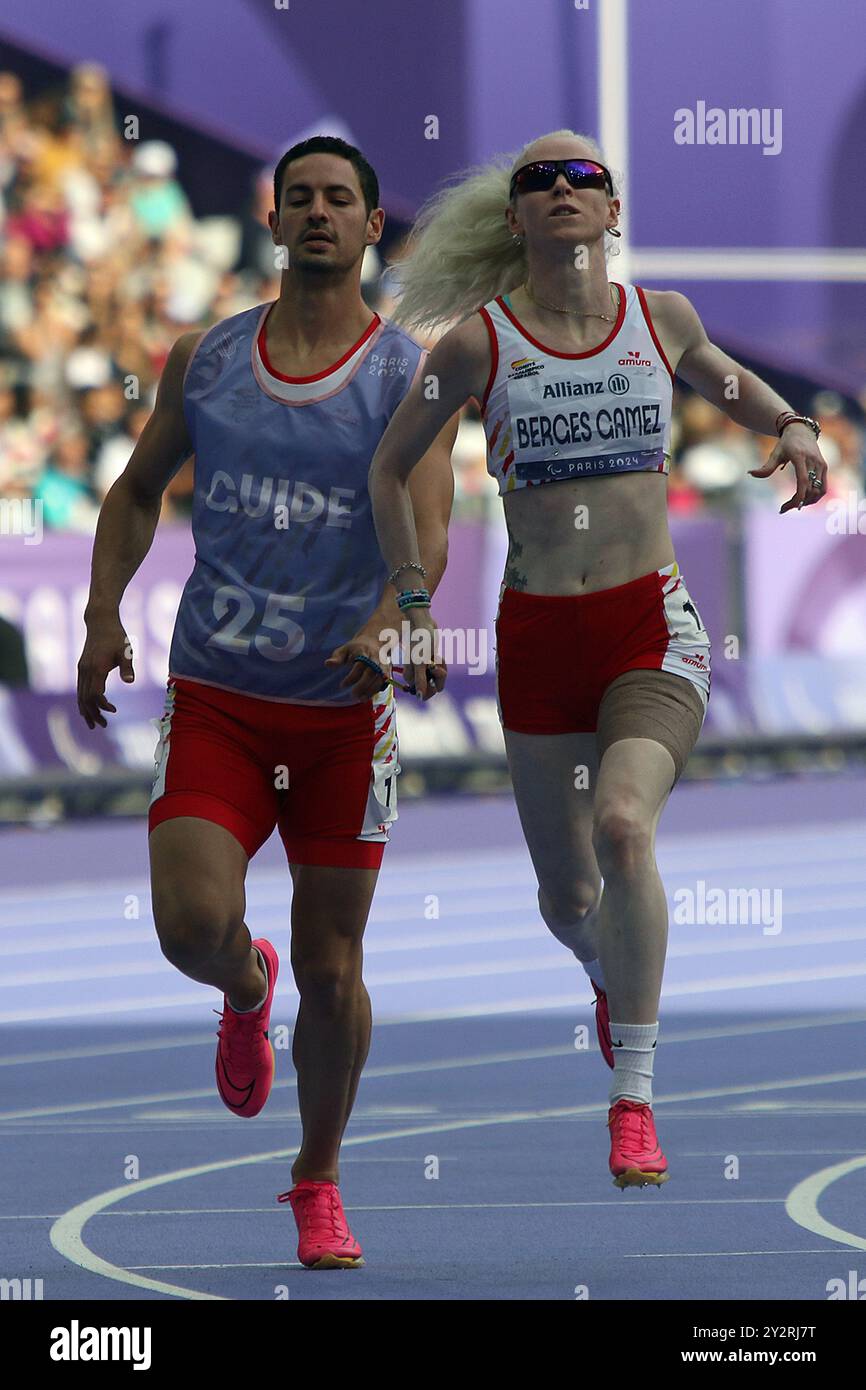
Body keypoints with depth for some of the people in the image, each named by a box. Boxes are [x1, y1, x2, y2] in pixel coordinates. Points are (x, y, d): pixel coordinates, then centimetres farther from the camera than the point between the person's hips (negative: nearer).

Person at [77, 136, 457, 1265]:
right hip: (215, 696, 1)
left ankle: (319, 1183, 23)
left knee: (331, 972, 3)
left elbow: (428, 527, -16)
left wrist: (388, 624, -35)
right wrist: (104, 614, 5)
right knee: (191, 923, -18)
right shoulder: (204, 359, 6)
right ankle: (246, 990, 20)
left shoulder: (411, 377, -2)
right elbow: (138, 493, 19)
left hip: (344, 708, -1)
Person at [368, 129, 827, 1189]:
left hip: (651, 626, -1)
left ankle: (634, 1100, -20)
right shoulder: (477, 342, -4)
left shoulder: (661, 318, 2)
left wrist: (791, 428, 4)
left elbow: (721, 379, 25)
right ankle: (608, 976, 49)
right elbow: (391, 467, 10)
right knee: (566, 897, 9)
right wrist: (412, 604, 5)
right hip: (536, 634, 1)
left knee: (623, 825, -27)